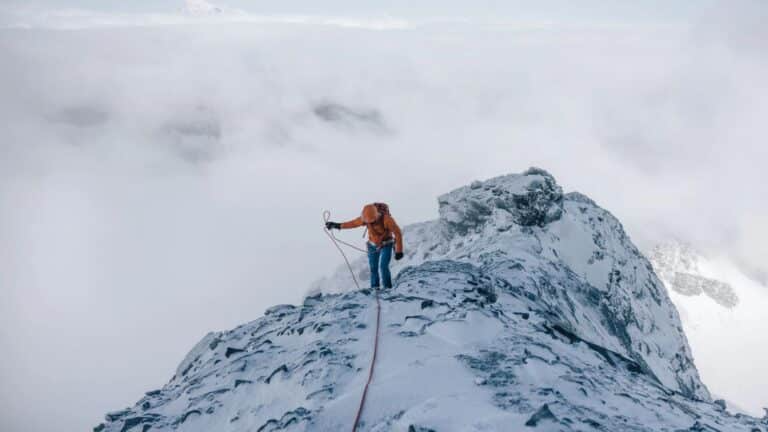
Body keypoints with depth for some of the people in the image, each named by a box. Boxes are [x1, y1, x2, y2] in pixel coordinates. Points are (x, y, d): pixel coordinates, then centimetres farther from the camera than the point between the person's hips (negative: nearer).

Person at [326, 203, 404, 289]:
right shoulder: (365, 218, -18)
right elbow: (353, 223, 1)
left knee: (383, 266, -19)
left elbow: (398, 233, -22)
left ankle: (388, 289, -11)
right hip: (373, 246, 4)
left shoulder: (386, 219, -31)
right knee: (373, 269, 3)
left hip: (386, 245, -4)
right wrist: (338, 226, 0)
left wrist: (399, 251, -21)